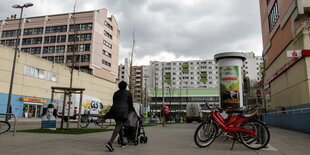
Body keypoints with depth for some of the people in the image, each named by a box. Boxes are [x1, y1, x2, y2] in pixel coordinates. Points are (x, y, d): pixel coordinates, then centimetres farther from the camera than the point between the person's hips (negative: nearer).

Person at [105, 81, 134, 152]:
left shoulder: (116, 93, 22)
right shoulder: (128, 93, 10)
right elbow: (130, 104, 12)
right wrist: (132, 110, 29)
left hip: (114, 110, 6)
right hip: (123, 110, -6)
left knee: (119, 125, 21)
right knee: (118, 126, -15)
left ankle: (122, 142, 31)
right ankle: (110, 142, -33)